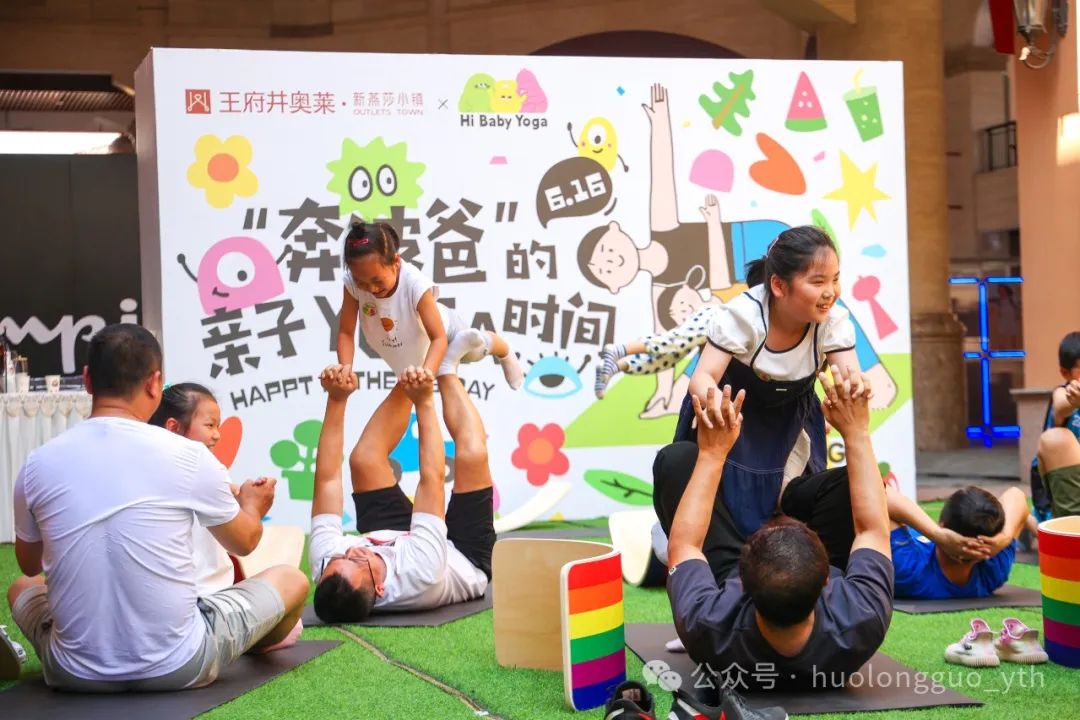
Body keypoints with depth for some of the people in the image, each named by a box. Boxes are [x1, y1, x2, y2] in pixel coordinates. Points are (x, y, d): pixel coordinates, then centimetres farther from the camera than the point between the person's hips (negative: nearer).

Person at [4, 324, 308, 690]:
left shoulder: (38, 464, -6)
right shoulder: (188, 456, -11)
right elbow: (244, 543, 8)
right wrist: (252, 506, 31)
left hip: (77, 672, 3)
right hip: (177, 668, -2)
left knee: (21, 588, 33)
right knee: (291, 580, 22)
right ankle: (256, 651, 52)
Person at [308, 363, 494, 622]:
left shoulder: (326, 567, -38)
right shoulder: (419, 578, -50)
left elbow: (327, 478, -30)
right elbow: (432, 480, -43)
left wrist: (336, 399, -30)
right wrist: (424, 403, -38)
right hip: (466, 560, -4)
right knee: (472, 456, -20)